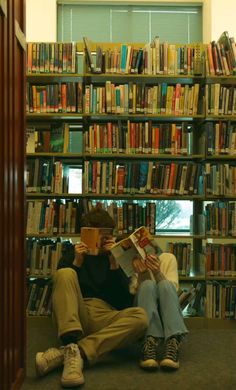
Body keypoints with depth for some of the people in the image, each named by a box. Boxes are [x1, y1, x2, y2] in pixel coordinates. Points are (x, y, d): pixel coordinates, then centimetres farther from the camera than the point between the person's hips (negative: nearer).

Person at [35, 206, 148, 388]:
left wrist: (114, 263, -5)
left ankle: (65, 353, -39)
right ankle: (71, 345, -44)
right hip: (74, 315, 0)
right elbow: (61, 285, 8)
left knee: (140, 316, -31)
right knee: (65, 273, -25)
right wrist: (77, 263, -4)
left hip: (105, 317, 0)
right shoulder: (73, 252, 20)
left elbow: (125, 301, 6)